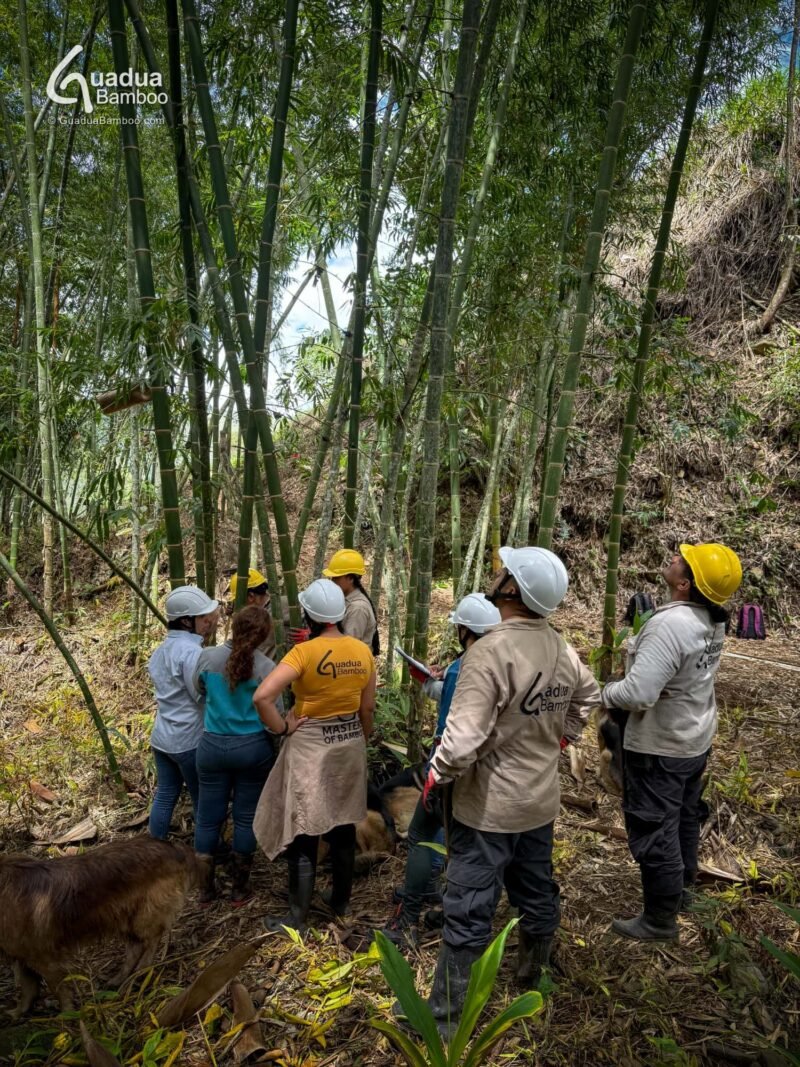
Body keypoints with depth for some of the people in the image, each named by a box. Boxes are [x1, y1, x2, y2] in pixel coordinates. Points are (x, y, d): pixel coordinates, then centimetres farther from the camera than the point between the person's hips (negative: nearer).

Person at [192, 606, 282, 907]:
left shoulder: (207, 657, -9)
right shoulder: (266, 667, -16)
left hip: (213, 745, 2)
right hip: (253, 748, -1)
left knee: (208, 816, 14)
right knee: (246, 817, 12)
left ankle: (205, 888, 25)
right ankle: (240, 889, 23)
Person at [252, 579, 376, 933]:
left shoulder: (305, 651, -19)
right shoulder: (363, 652, -4)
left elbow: (262, 696, -29)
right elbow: (367, 709, 4)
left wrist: (282, 728, -14)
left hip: (310, 747, -5)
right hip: (350, 744, 5)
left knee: (303, 834, 5)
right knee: (343, 827, 18)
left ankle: (297, 919, 16)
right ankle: (340, 901, 34)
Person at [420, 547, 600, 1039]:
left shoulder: (491, 651, -28)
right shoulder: (563, 648, -4)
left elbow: (462, 739, -30)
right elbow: (590, 695, 18)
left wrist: (435, 777, -12)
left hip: (489, 806, -7)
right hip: (541, 799, 7)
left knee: (469, 914, 6)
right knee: (538, 894, 25)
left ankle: (444, 1016, 22)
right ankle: (534, 979, 49)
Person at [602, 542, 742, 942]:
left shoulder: (670, 624, -33)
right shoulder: (712, 620, -4)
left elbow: (637, 694, -36)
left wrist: (606, 691, -16)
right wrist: (637, 660, 3)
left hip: (658, 747, -9)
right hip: (695, 738, 9)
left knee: (653, 830, 7)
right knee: (684, 816, 27)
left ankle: (660, 920, 23)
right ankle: (682, 883, 48)